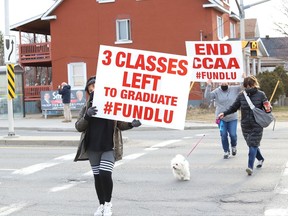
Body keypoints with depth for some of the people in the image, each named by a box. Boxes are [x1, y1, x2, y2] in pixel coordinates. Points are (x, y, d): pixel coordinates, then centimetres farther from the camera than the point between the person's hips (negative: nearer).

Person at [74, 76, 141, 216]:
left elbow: (120, 125, 2)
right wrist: (87, 116, -21)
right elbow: (78, 127, -3)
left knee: (105, 174, -13)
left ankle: (108, 204, 8)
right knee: (97, 176, 9)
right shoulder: (87, 107, 3)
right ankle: (101, 205, 26)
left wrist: (131, 124, -18)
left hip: (109, 147, -3)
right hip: (93, 148, 3)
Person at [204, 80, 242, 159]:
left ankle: (234, 146, 31)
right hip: (221, 117, 0)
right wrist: (208, 86, -25)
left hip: (232, 117, 1)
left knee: (233, 134, -1)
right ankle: (226, 152, 16)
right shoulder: (217, 91, -5)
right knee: (223, 135, 1)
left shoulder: (234, 89, 0)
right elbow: (207, 96, -16)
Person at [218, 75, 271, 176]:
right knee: (251, 144, 12)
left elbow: (267, 107, 5)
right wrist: (224, 113, -5)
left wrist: (268, 108, -17)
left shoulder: (260, 95, -3)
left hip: (257, 125, -3)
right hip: (245, 125, 3)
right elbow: (234, 107, 8)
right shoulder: (241, 95, 2)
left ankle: (250, 166, -16)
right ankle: (260, 159, 39)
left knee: (253, 144, -12)